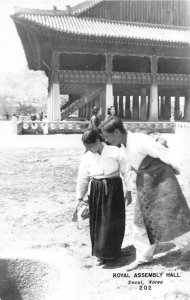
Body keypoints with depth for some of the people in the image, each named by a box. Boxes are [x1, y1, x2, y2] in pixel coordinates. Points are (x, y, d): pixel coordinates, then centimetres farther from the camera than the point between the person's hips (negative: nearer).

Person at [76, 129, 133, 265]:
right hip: (96, 191, 3)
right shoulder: (87, 157, 0)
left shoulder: (115, 152, -9)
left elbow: (126, 171, -1)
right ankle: (101, 252, 21)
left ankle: (110, 252, 17)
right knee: (97, 222, 5)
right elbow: (83, 179, 8)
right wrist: (80, 198, 12)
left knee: (113, 222, 1)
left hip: (114, 189, -2)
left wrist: (128, 191, 1)